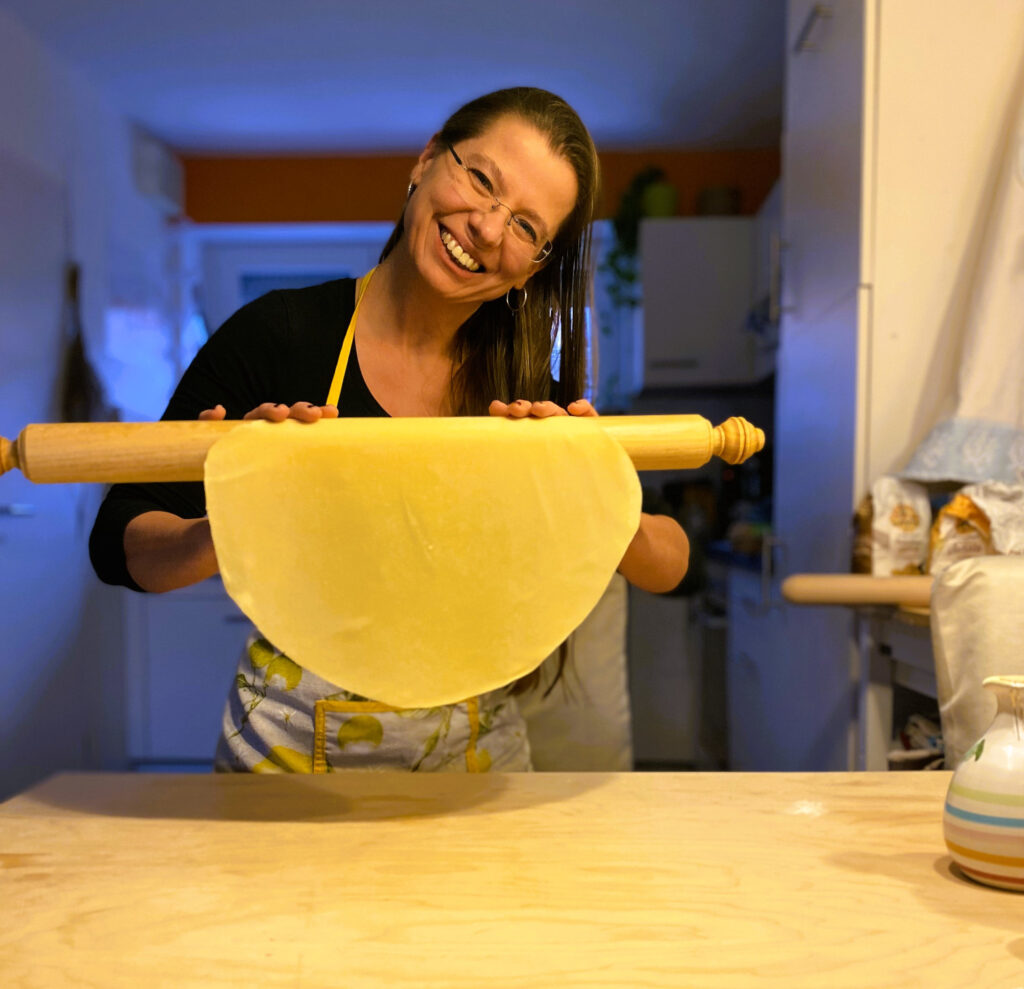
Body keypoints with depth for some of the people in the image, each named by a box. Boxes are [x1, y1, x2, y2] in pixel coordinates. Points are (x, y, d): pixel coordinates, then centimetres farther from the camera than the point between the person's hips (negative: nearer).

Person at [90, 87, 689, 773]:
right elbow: (117, 543, -12)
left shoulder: (531, 388, -5)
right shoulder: (277, 335, -12)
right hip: (292, 743, -1)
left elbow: (668, 567, -5)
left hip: (476, 743, 2)